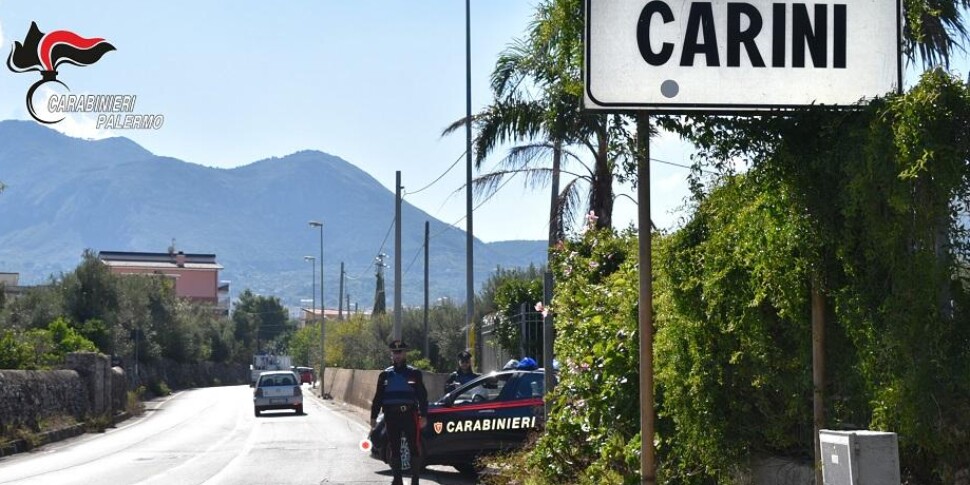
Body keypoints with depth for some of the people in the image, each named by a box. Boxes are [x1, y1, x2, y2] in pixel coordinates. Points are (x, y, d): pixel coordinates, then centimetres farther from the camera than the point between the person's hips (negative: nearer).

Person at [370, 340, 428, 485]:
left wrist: (423, 416, -6)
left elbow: (422, 396, 3)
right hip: (391, 416, 3)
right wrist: (373, 417, 9)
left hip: (410, 414, -3)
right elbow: (378, 397, 14)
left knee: (414, 447, -5)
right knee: (394, 448, 6)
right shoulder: (385, 375, 13)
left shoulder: (414, 373, 5)